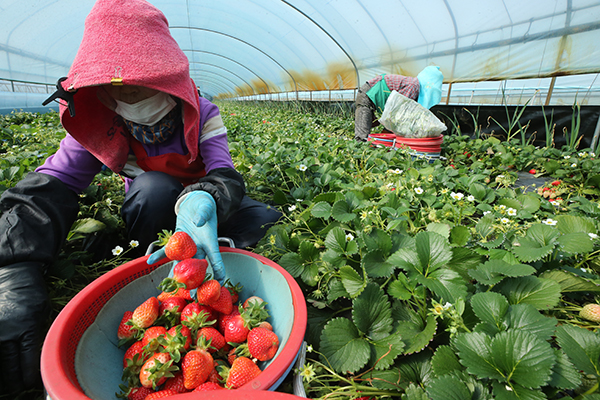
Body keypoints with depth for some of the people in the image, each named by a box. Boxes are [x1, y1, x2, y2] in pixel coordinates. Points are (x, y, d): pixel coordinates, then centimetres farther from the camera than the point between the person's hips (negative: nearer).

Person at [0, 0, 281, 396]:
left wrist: (200, 202, -58)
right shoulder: (95, 124, -16)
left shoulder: (202, 114, -19)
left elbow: (226, 177, -32)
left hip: (201, 202, 0)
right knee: (155, 187, -35)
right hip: (149, 210, 0)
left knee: (266, 221, -24)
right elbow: (47, 190, -24)